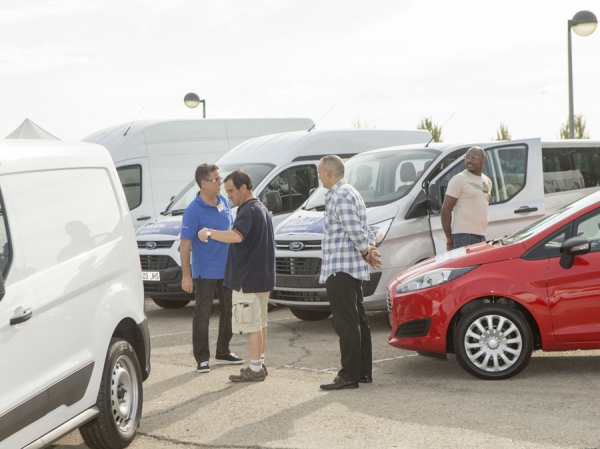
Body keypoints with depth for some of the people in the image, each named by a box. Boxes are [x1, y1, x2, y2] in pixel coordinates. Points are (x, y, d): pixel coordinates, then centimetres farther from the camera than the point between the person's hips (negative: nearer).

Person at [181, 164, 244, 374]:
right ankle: (202, 358, 6)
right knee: (202, 315, -1)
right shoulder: (194, 210, -16)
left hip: (227, 269, 7)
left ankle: (223, 352, 27)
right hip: (205, 272, -7)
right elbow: (185, 244, -16)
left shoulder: (224, 202, 5)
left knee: (228, 311, 14)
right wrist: (186, 275, -19)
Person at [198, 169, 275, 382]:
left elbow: (236, 236, -35)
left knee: (251, 324, -5)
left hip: (248, 279, -10)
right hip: (263, 276, 10)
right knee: (260, 322, 15)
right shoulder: (262, 209, 16)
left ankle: (255, 369, -2)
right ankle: (260, 364, 22)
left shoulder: (248, 210, -18)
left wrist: (209, 233, -24)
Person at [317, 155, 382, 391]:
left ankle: (349, 375, -5)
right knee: (358, 320, 13)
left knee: (346, 323, -8)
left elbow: (356, 231, -20)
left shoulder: (340, 197, -15)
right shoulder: (349, 193, 18)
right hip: (353, 268, 11)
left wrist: (366, 252, -6)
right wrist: (369, 249, 4)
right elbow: (361, 231, 18)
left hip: (340, 268, -11)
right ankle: (364, 371, 20)